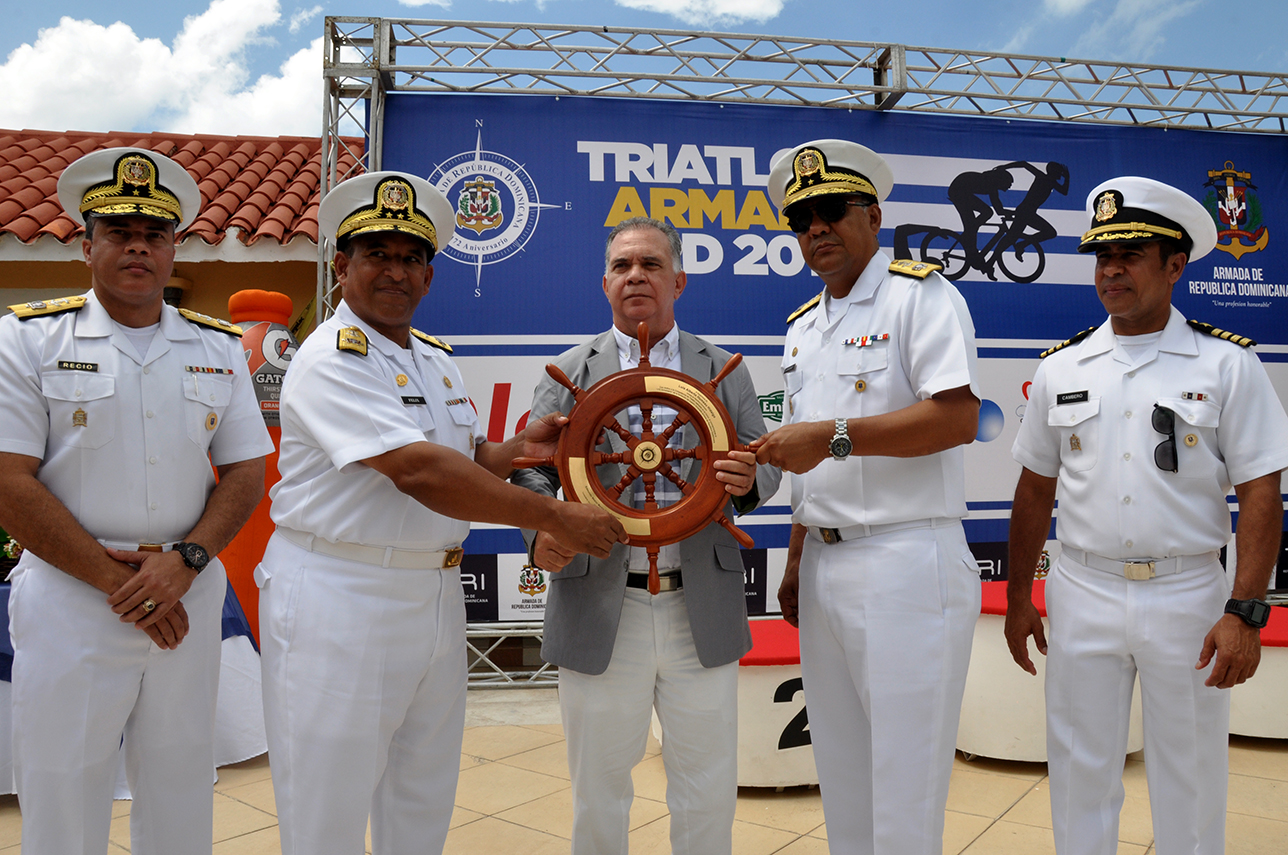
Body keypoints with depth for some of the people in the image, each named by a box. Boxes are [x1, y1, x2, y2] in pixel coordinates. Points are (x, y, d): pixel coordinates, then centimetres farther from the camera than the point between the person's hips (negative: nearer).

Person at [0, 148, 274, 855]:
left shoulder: (220, 348, 8)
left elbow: (245, 474, 5)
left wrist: (185, 560, -11)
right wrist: (115, 580, -13)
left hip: (188, 600, 3)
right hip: (69, 599, -2)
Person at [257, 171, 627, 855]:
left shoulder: (436, 358, 12)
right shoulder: (331, 358, -15)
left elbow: (463, 459, 17)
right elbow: (418, 471, -26)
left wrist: (516, 449, -5)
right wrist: (556, 517, -25)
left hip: (436, 591, 8)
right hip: (341, 598, -8)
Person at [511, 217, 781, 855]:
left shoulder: (724, 371, 9)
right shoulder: (569, 372, 6)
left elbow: (765, 467, 8)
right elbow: (531, 472, 2)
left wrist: (747, 481, -16)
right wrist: (540, 533, -18)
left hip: (703, 609, 1)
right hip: (600, 610, 0)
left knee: (708, 790, 13)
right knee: (599, 790, 14)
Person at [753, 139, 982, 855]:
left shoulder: (921, 294, -6)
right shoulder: (802, 328, 18)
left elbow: (958, 418, -19)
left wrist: (836, 435, -20)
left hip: (907, 564, -7)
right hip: (825, 566, 8)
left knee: (904, 788, 2)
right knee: (842, 776, 17)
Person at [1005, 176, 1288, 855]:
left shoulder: (1226, 364, -2)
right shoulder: (1061, 369, 5)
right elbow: (1035, 491, 9)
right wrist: (1018, 598, 9)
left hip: (1188, 596, -1)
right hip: (1083, 594, 2)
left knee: (1190, 783, 12)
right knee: (1080, 772, 11)